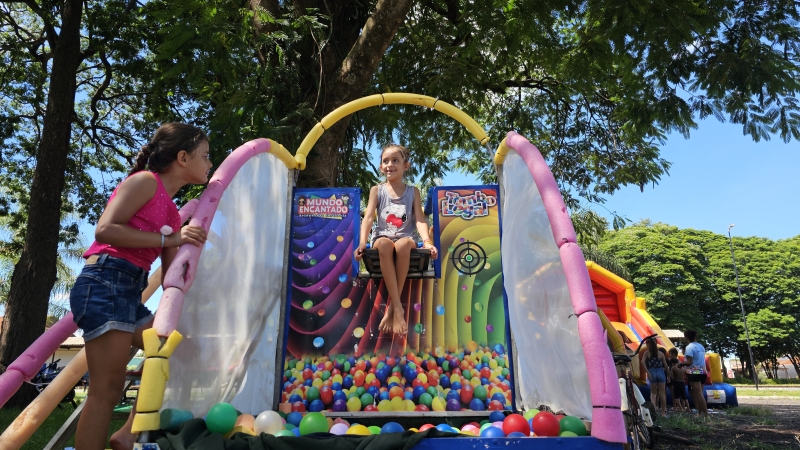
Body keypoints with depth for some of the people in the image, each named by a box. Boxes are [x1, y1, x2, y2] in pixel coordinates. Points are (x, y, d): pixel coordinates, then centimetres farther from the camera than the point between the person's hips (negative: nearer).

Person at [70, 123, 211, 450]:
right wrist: (168, 239, -15)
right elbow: (105, 229, -16)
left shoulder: (172, 212, 19)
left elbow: (171, 274, 17)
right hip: (105, 283, -9)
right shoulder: (146, 181, -3)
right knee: (107, 390, -8)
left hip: (129, 291, 9)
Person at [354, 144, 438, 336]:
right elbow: (369, 217, -2)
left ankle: (392, 308, -27)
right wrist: (362, 243, -18)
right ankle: (398, 308, -34)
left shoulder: (412, 191, 10)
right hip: (383, 238, 0)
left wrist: (427, 242, -19)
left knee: (403, 244, -38)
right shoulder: (377, 190, 9)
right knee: (384, 245, -38)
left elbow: (420, 219, 0)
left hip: (405, 239, 0)